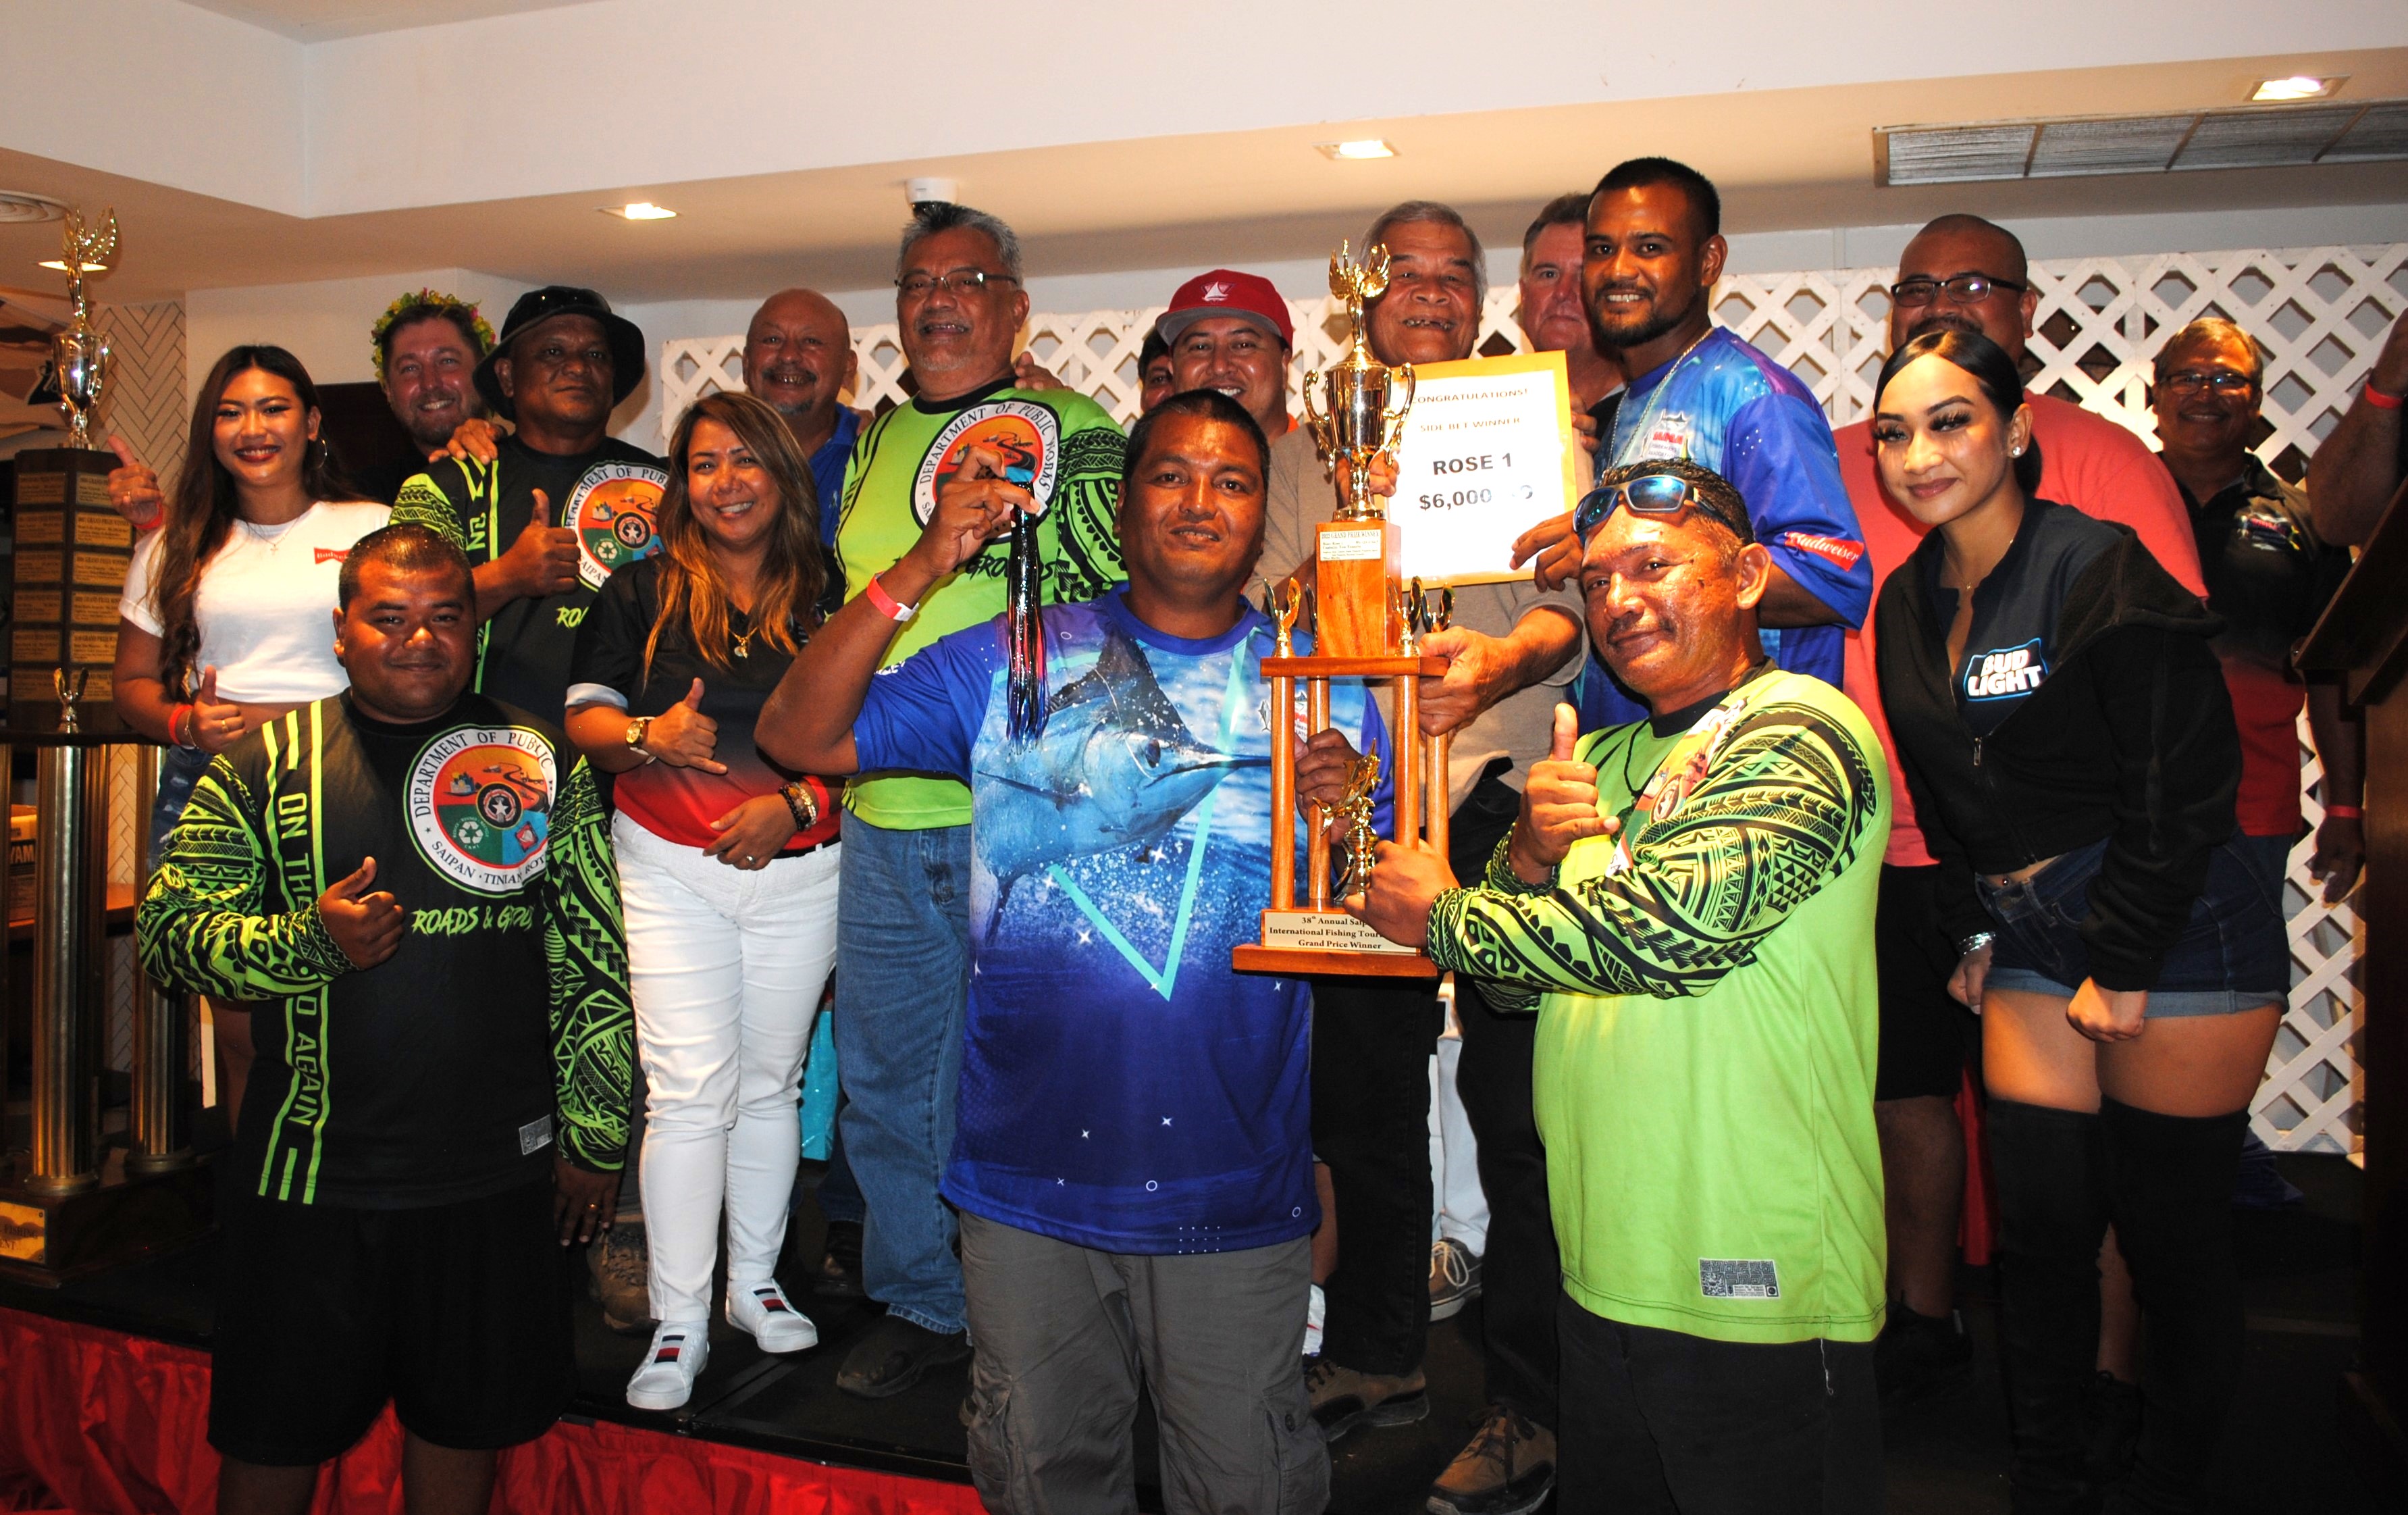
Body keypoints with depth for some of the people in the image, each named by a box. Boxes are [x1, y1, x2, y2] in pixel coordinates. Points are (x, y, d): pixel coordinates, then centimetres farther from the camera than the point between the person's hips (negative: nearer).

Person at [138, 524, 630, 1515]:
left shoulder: (540, 760, 2)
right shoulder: (267, 759, 0)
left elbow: (595, 963, 4)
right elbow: (166, 930, 1)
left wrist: (593, 1138, 4)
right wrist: (310, 942, -18)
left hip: (498, 1174, 1)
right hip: (308, 1173, 0)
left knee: (466, 1426, 15)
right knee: (275, 1436, 14)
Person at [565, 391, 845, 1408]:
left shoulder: (824, 601, 5)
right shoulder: (643, 594, 5)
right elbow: (584, 717, 3)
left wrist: (794, 804, -11)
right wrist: (648, 737, -17)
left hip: (799, 871, 1)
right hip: (672, 872, -1)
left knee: (769, 1084, 11)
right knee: (690, 1092, -6)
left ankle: (755, 1281, 27)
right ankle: (678, 1324, 4)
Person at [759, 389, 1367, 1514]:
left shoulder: (1320, 688, 2)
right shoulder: (1009, 665, 2)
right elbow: (797, 736, -6)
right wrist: (923, 568, -15)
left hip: (1232, 1197, 0)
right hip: (1028, 1178, 1)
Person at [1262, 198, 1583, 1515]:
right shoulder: (1308, 452, 15)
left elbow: (1571, 600, -8)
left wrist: (1502, 659, -29)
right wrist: (1331, 554, -13)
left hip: (1503, 795, -3)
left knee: (1514, 1098, -3)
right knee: (1361, 1086, 11)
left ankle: (1529, 1405, 11)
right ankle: (1378, 1354, 30)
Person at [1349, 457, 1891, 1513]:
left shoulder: (1798, 734, -11)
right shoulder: (1602, 759, 13)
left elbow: (1666, 929, -24)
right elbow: (1516, 983, 10)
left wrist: (1443, 913, -12)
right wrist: (1529, 856, -11)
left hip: (1758, 1294, -7)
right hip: (1601, 1271, 7)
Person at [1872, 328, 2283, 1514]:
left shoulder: (2103, 572, -14)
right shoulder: (1910, 602, 7)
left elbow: (2184, 786, -15)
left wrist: (2124, 964, -13)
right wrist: (1971, 932, 11)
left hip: (2174, 934, -6)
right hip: (2029, 943, 6)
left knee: (2172, 1233, 5)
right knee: (2042, 1225, 9)